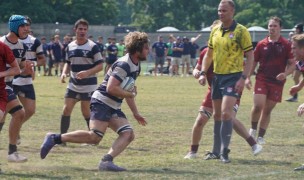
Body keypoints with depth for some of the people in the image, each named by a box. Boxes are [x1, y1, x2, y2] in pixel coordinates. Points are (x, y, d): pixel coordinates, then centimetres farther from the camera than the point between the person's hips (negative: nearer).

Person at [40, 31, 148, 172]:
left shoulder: (136, 66, 15)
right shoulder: (123, 65, -17)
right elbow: (111, 88, -26)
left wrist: (135, 113, 27)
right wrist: (130, 94, -11)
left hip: (113, 108, 10)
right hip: (102, 103, -10)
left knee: (128, 134, -7)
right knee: (94, 137, -23)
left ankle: (106, 161, -22)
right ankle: (54, 138, -15)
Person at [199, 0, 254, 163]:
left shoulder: (240, 31, -9)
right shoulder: (215, 30, 9)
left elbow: (250, 56, -10)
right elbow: (209, 54, 19)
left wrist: (243, 78, -17)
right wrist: (203, 73, 7)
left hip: (233, 76, -6)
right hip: (217, 76, 7)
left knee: (226, 113, -17)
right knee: (217, 115, 12)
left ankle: (224, 151, -12)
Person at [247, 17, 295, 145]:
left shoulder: (286, 45, 0)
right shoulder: (261, 44, 5)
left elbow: (292, 64, 1)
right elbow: (254, 62, 13)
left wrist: (285, 74, -17)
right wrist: (248, 78, 5)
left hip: (277, 82, 0)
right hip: (262, 80, 0)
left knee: (267, 110, 5)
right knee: (258, 105, -17)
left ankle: (261, 136, 15)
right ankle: (253, 129, 6)